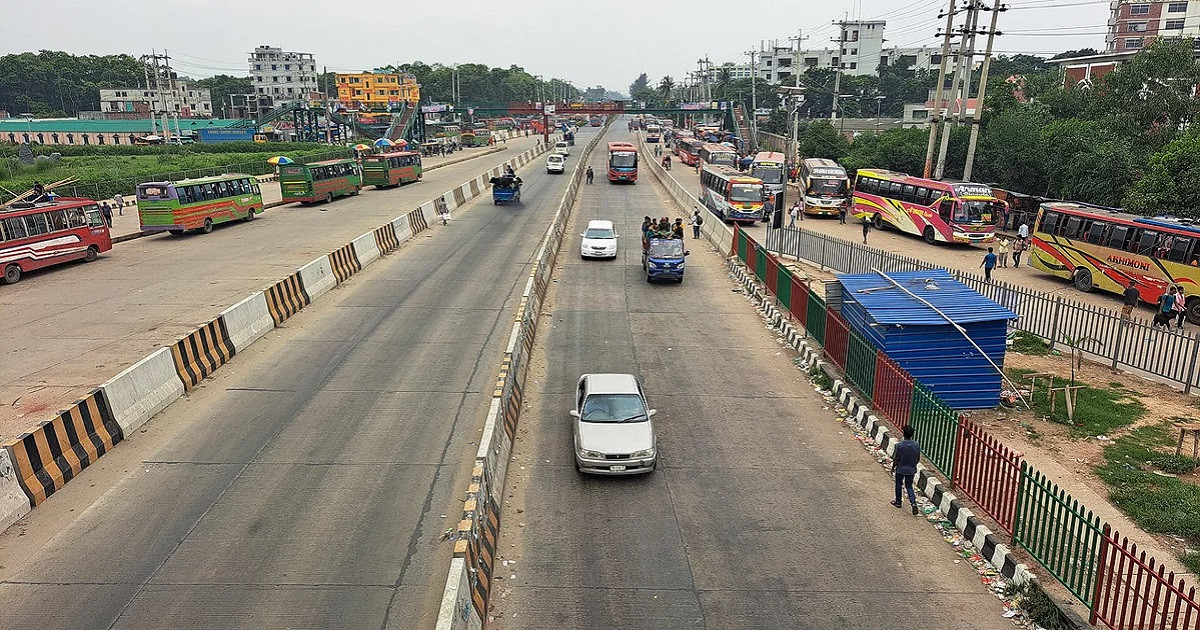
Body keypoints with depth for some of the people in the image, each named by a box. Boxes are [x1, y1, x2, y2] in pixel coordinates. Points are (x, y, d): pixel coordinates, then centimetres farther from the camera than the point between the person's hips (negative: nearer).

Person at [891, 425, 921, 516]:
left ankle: (898, 502, 32)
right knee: (909, 486, 16)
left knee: (899, 485, 17)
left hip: (900, 469, -3)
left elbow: (896, 459, -13)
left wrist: (893, 468, 2)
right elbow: (918, 459, 1)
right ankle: (913, 503, -2)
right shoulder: (917, 445, -9)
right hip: (911, 470, 3)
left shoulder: (900, 445, -20)